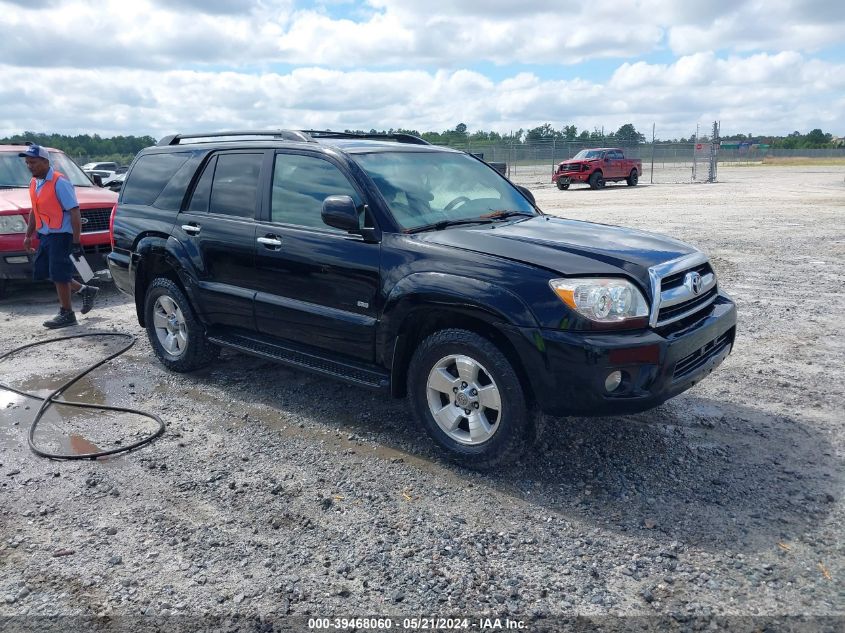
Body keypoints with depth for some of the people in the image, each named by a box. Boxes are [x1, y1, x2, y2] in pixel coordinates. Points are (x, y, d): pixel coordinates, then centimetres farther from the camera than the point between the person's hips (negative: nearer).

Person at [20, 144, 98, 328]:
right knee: (42, 271, 12)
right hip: (45, 235, 9)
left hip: (61, 235, -9)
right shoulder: (34, 183, 11)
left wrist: (76, 241, -20)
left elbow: (75, 213, -17)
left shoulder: (59, 183, -14)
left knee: (59, 275, -6)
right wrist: (28, 235, 20)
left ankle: (66, 314, 8)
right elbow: (34, 211, 22)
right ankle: (85, 290, 24)